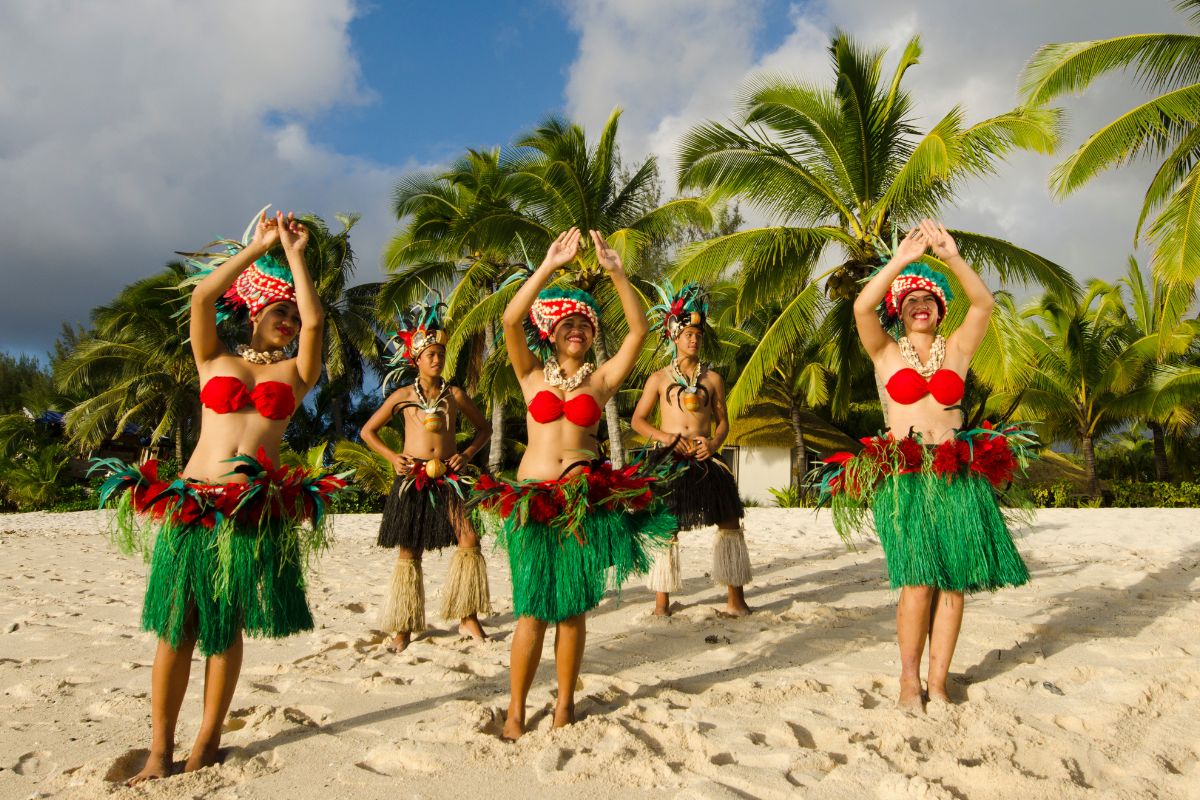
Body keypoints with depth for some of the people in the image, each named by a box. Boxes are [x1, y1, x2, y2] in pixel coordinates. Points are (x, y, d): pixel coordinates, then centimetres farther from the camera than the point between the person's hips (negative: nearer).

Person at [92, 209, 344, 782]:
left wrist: (294, 253, 6)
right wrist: (260, 246, 6)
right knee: (176, 626, 1)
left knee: (225, 629, 5)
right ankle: (159, 749, 11)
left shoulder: (296, 371, 13)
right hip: (191, 503, 1)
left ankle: (206, 742, 15)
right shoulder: (214, 360, 14)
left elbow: (315, 319, -4)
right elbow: (202, 294, 1)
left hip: (259, 511, 0)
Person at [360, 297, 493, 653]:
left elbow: (484, 427, 16)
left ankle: (467, 617, -2)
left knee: (468, 539, -15)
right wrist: (393, 457, -2)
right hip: (412, 478, 0)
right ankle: (404, 627, 16)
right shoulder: (403, 395, 4)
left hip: (448, 477, 1)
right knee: (408, 552, 4)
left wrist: (468, 453, 0)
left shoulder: (455, 394, 6)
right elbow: (368, 431, 11)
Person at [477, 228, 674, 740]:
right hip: (533, 498, -1)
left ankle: (565, 705, 20)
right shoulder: (532, 374, 9)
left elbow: (639, 330, 1)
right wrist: (549, 266, -11)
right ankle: (516, 711, 12)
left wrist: (616, 272, -6)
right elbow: (511, 320, -6)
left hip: (585, 499, 1)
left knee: (572, 609, 6)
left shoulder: (602, 379, 10)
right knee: (533, 609, -2)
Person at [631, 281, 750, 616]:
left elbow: (723, 421, 13)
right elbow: (638, 419, 7)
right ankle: (662, 601, 14)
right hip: (670, 460, -2)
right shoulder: (659, 379, 6)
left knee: (730, 522, -1)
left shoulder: (712, 378, 11)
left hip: (706, 460, 2)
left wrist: (714, 443, -8)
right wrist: (664, 436, -10)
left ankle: (735, 599, 11)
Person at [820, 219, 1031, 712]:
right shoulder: (886, 353, 9)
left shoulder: (956, 350, 14)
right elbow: (862, 307, -8)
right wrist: (901, 260, -15)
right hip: (902, 477, -3)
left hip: (958, 477, 3)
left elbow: (983, 303, -1)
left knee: (953, 582, -1)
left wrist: (952, 257, -12)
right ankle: (909, 679, 4)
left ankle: (937, 681, 10)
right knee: (918, 581, -12)